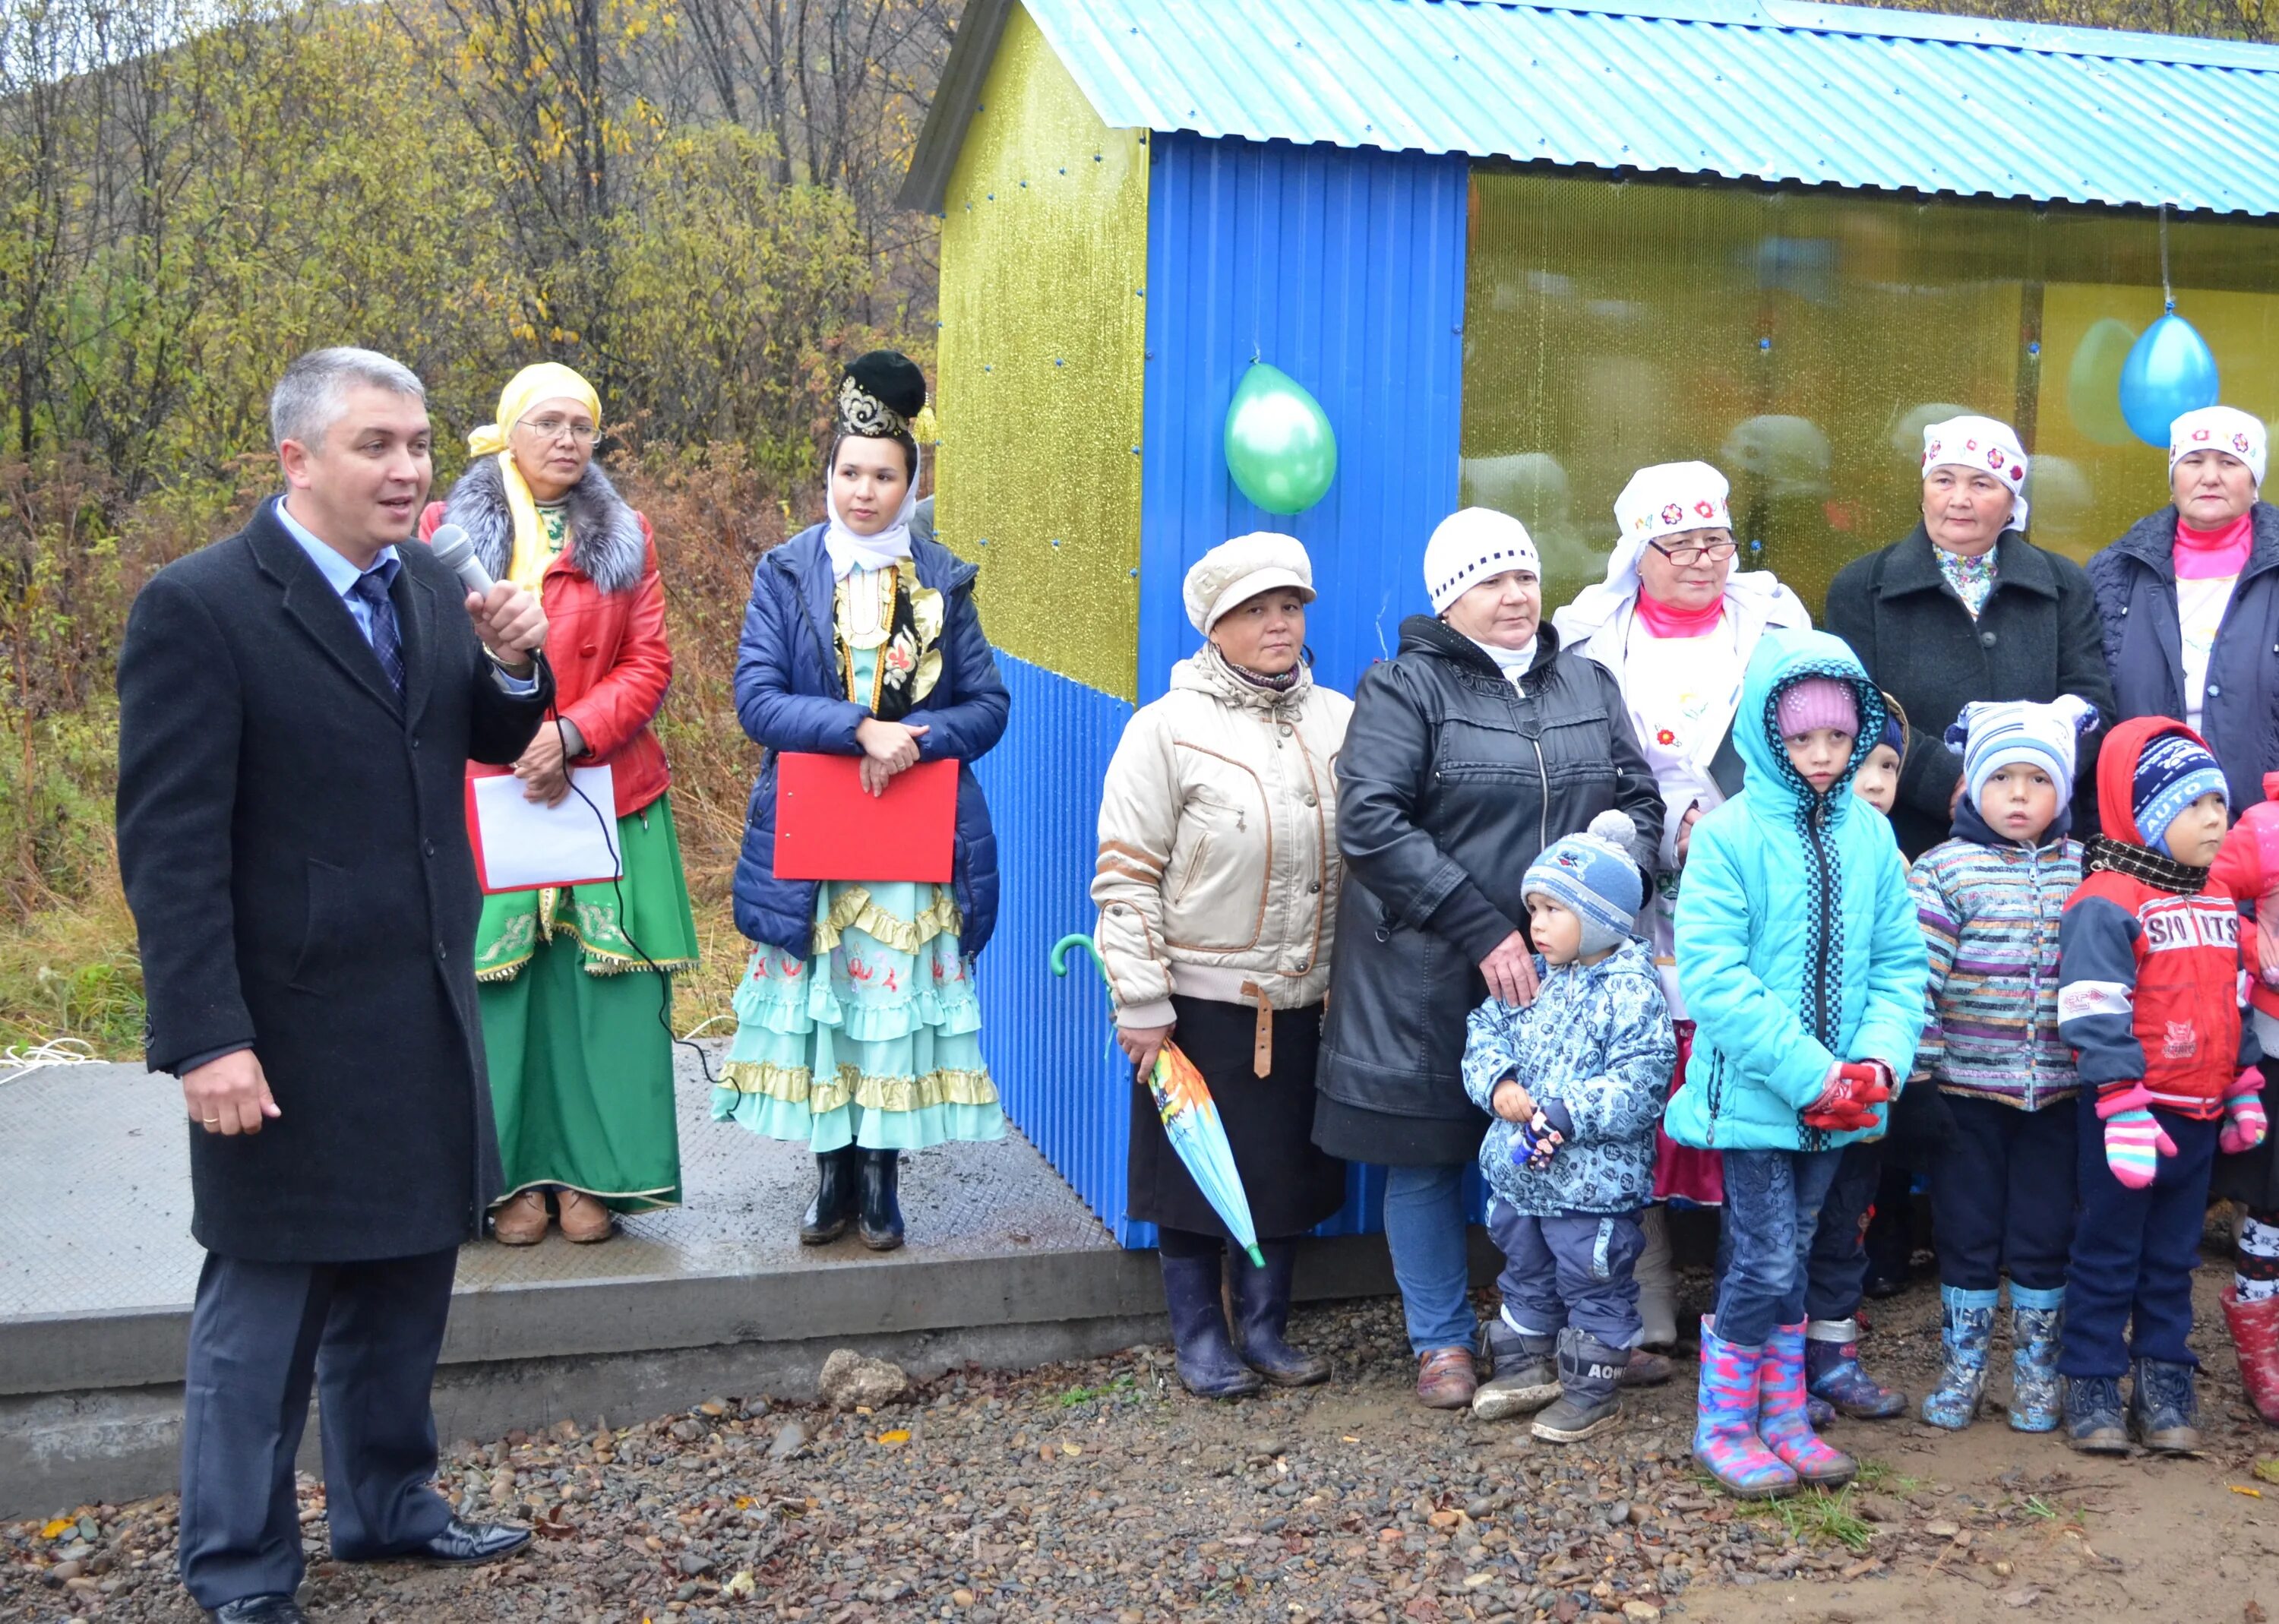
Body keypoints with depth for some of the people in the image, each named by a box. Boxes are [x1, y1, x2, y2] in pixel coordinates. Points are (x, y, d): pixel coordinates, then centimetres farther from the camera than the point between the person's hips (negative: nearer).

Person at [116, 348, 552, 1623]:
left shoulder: (430, 586, 5)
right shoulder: (198, 607, -15)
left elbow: (490, 744, 14)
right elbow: (170, 842, -17)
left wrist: (515, 667, -8)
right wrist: (205, 1038, -21)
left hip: (426, 1010, 7)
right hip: (290, 1029, -6)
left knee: (407, 1276, 18)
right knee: (267, 1304, 6)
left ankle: (387, 1503, 37)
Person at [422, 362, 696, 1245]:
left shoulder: (624, 537, 11)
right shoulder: (451, 528, 7)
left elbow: (648, 665, 4)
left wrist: (570, 733, -12)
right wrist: (512, 746, -10)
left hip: (607, 795, 1)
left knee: (600, 985, 0)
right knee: (497, 985, -1)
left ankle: (591, 1174, 9)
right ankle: (512, 1175, 10)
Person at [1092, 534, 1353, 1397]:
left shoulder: (1338, 719, 6)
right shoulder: (1169, 728, -8)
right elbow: (1126, 875, -9)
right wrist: (1141, 1004, -12)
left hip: (1305, 1001, 4)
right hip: (1202, 1001, -4)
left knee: (1288, 1167, 13)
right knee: (1199, 1172, 6)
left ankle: (1265, 1330, 30)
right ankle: (1201, 1341, 24)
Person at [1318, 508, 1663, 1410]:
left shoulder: (1588, 684, 12)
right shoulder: (1405, 687, -5)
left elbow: (1640, 799, 12)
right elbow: (1369, 821, -15)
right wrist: (1482, 930, -18)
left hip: (1565, 965, 4)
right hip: (1428, 975, -3)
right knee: (1428, 1155, 7)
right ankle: (1442, 1340, 24)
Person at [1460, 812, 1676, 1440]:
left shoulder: (1631, 991, -18)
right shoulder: (1528, 978, 4)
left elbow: (1639, 1083, -24)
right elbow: (1484, 1034, 6)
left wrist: (1563, 1113, -27)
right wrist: (1498, 1085, -14)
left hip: (1593, 1181, -7)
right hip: (1518, 1173, 7)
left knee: (1594, 1287, 8)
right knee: (1526, 1275, 22)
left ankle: (1594, 1392, 22)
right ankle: (1528, 1367, 39)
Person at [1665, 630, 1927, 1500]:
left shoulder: (1869, 834, 4)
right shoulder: (1728, 834, -12)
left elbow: (1900, 961, 4)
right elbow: (1714, 976, -17)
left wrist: (1880, 1059, -13)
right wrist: (1811, 1075, -20)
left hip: (1837, 1101, 5)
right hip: (1753, 1093, -5)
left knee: (1791, 1258, 17)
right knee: (1766, 1262, -2)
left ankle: (1783, 1416, 31)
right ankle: (1724, 1424, 17)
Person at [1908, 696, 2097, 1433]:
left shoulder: (2087, 873, 4)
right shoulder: (1943, 871, -5)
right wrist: (1916, 1079, -14)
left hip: (2057, 1092, 2)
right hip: (1967, 1089, -2)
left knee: (2045, 1236, 9)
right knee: (1967, 1234, 8)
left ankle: (2036, 1375, 26)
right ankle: (1960, 1371, 23)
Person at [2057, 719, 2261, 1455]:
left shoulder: (2221, 901, 11)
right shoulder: (2107, 904, -15)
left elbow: (2237, 1002, 21)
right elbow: (2094, 1015, -19)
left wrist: (2245, 1089, 20)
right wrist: (2125, 1106, -21)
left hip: (2200, 1116, 7)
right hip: (2129, 1113, -7)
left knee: (2173, 1257, 14)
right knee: (2108, 1254, 4)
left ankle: (2164, 1380, 24)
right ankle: (2092, 1386, 13)